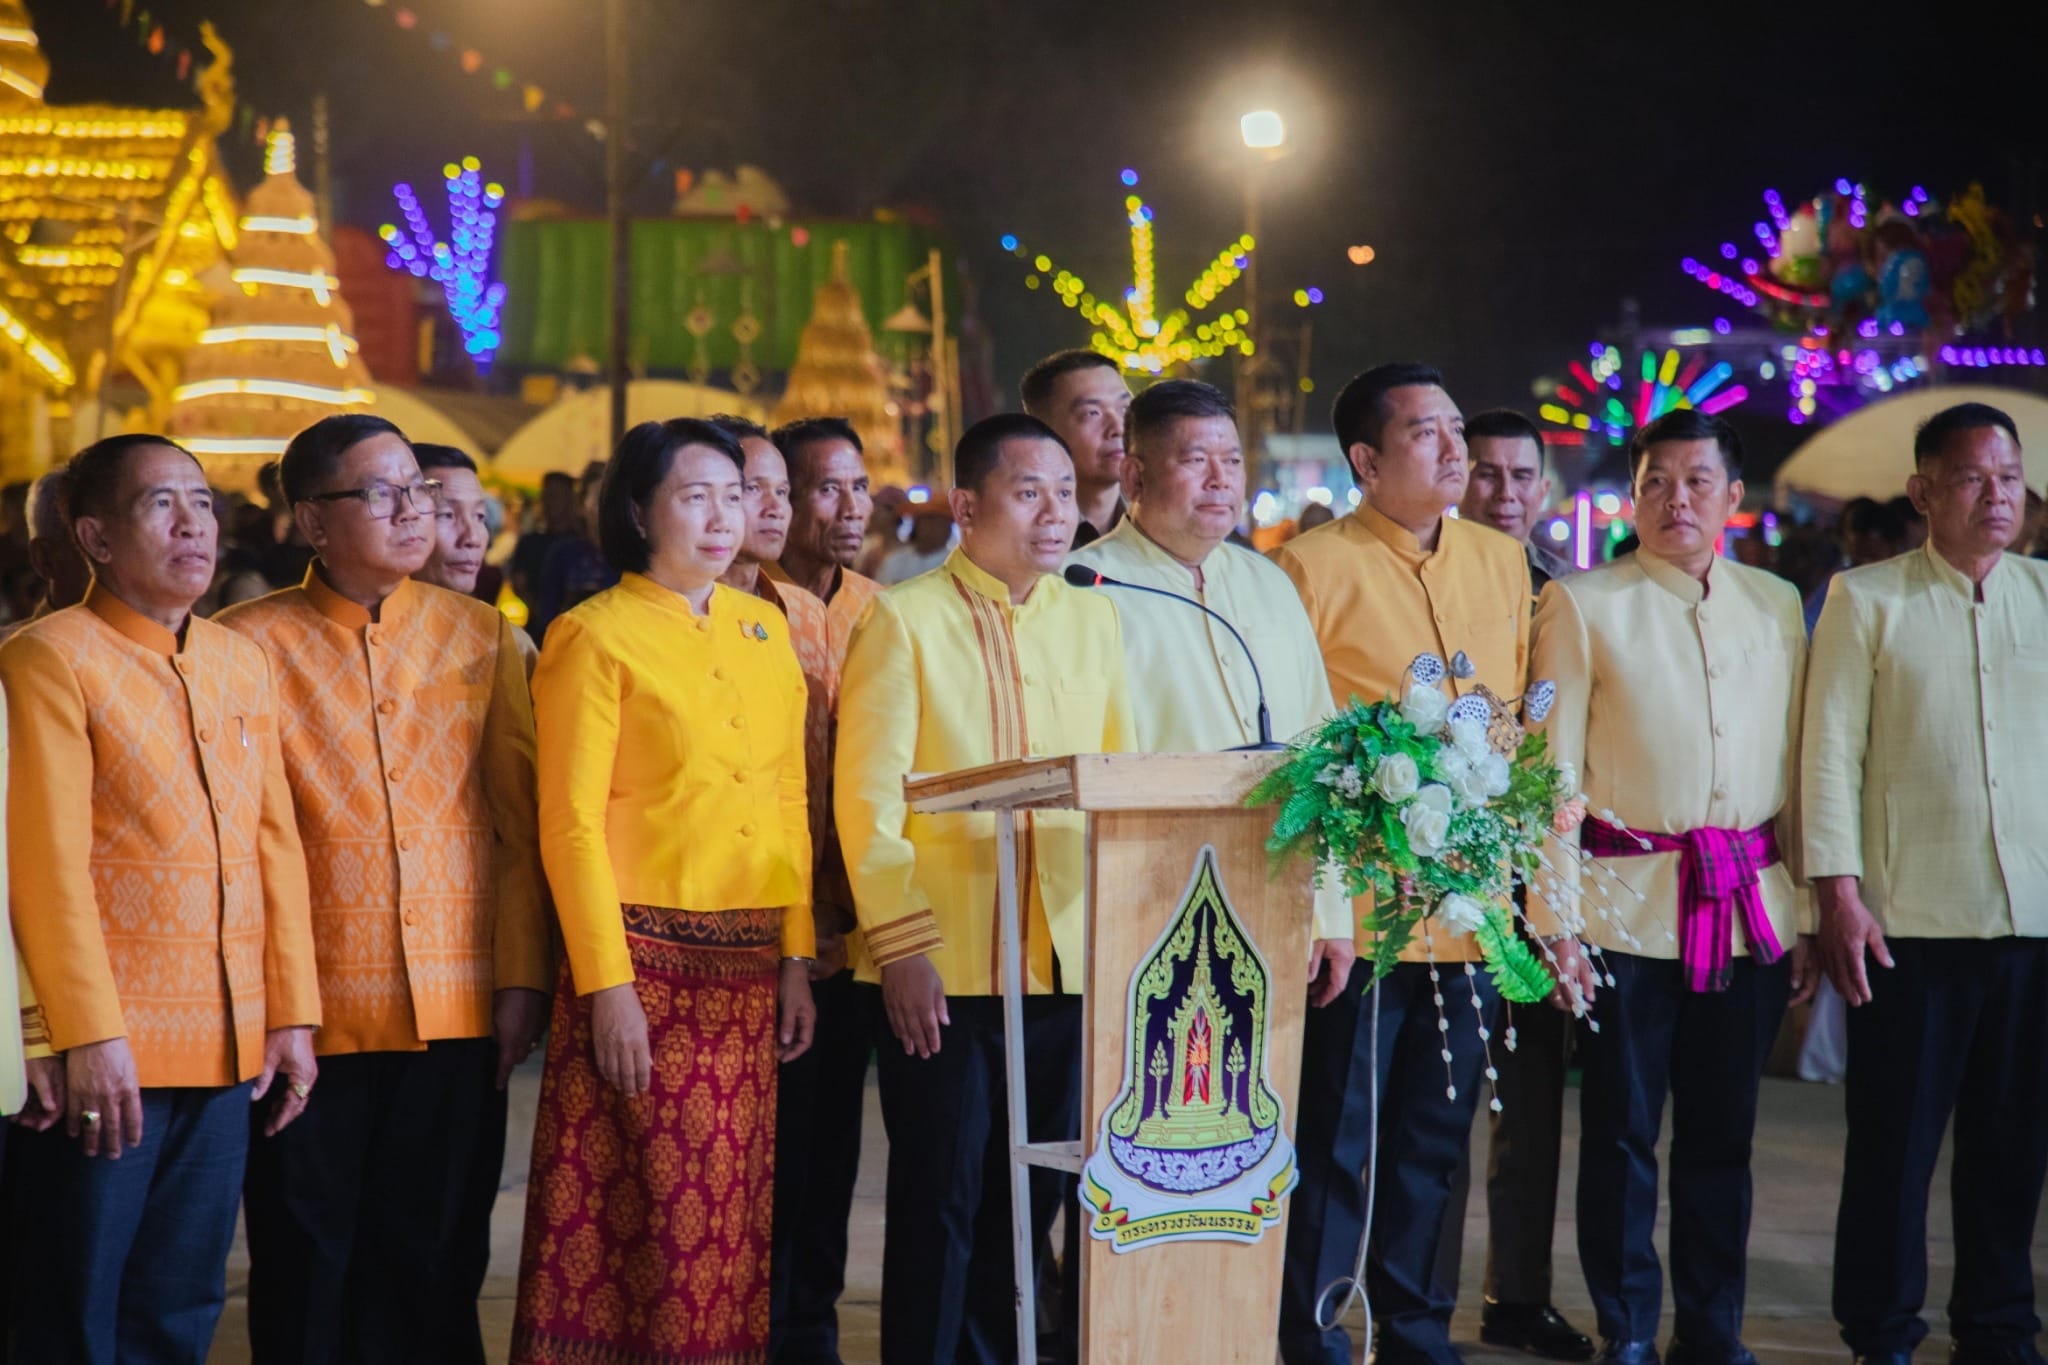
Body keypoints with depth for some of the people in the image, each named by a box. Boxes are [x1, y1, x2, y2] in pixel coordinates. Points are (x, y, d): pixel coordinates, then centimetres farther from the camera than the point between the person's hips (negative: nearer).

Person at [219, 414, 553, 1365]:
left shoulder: (480, 635, 7)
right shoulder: (249, 643, -1)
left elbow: (521, 818, 7)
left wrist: (523, 975, 1)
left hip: (457, 1012, 2)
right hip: (313, 1015, -2)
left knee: (438, 1270, 8)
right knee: (304, 1275, 7)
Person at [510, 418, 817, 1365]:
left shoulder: (765, 630, 12)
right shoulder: (596, 635, -5)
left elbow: (790, 803, 14)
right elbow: (570, 821, -8)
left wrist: (796, 960, 7)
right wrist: (607, 985, -14)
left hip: (751, 967, 5)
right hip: (646, 960, -5)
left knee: (732, 1223, 8)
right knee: (650, 1218, -3)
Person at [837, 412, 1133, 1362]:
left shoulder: (1092, 619, 13)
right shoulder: (905, 619, -1)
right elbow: (866, 796, -6)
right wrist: (900, 946, -14)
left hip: (1068, 961, 4)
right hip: (944, 966, -4)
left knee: (1026, 1200, 9)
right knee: (940, 1203, 1)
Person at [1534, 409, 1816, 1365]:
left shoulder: (1777, 604, 11)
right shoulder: (1582, 605, 0)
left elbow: (1799, 767, 12)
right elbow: (1554, 772, -2)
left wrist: (1808, 911, 8)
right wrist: (1557, 918, -8)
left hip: (1752, 908, 3)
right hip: (1629, 909, -3)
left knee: (1722, 1134, 9)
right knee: (1623, 1133, 2)